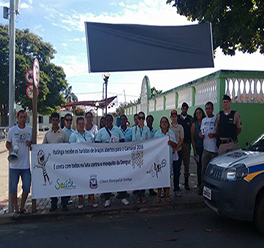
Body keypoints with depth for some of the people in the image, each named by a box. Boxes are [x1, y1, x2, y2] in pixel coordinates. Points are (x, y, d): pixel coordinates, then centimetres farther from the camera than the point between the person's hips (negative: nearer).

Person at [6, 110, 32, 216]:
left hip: (26, 164, 1)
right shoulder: (12, 130, -1)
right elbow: (7, 144, 7)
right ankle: (16, 209, 19)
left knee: (26, 187, 6)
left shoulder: (30, 130, 3)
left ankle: (22, 207, 25)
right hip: (14, 164, -1)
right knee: (13, 188, 4)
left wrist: (30, 144, -11)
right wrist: (12, 150, -13)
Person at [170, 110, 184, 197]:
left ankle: (176, 188, 14)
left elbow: (181, 140, 1)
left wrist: (175, 148, -11)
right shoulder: (168, 127, 6)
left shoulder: (180, 127, 5)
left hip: (178, 151, 0)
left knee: (177, 171, 3)